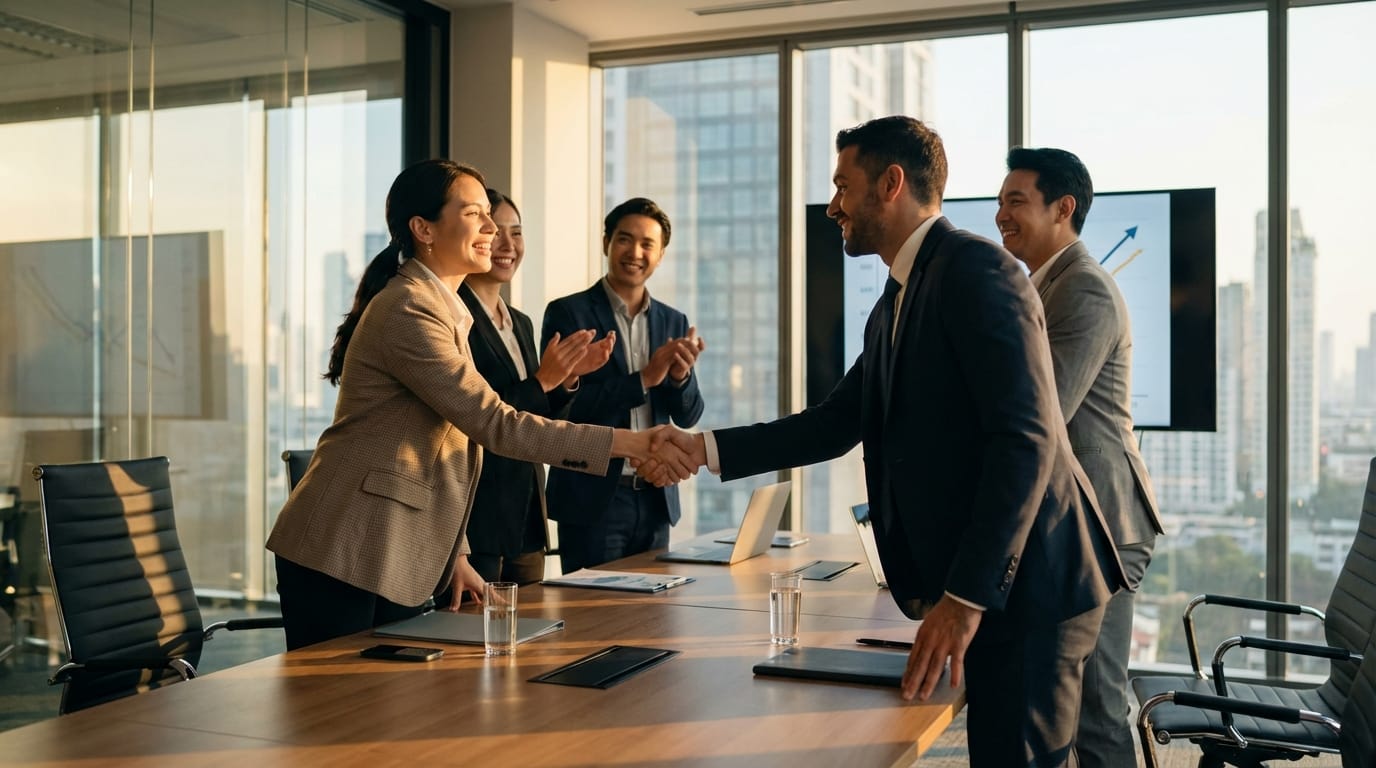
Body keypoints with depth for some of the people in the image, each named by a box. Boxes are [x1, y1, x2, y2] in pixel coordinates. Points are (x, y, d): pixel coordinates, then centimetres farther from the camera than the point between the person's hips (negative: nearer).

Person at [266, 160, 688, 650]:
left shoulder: (445, 309, 15)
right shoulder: (407, 311, -17)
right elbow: (494, 423, -23)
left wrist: (456, 555, 11)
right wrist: (627, 443, -25)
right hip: (342, 560, -9)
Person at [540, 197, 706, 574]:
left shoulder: (674, 322, 9)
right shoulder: (568, 313, -4)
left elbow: (688, 417, 8)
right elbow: (562, 404, -13)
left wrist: (680, 375, -14)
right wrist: (643, 379, -19)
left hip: (655, 499, 5)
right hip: (592, 499, -4)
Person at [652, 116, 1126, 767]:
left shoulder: (976, 268, -14)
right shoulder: (896, 304, 16)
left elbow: (1027, 438, -22)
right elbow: (836, 423, 19)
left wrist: (966, 596, -25)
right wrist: (706, 449, 12)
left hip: (1025, 581, -9)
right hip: (973, 584, 9)